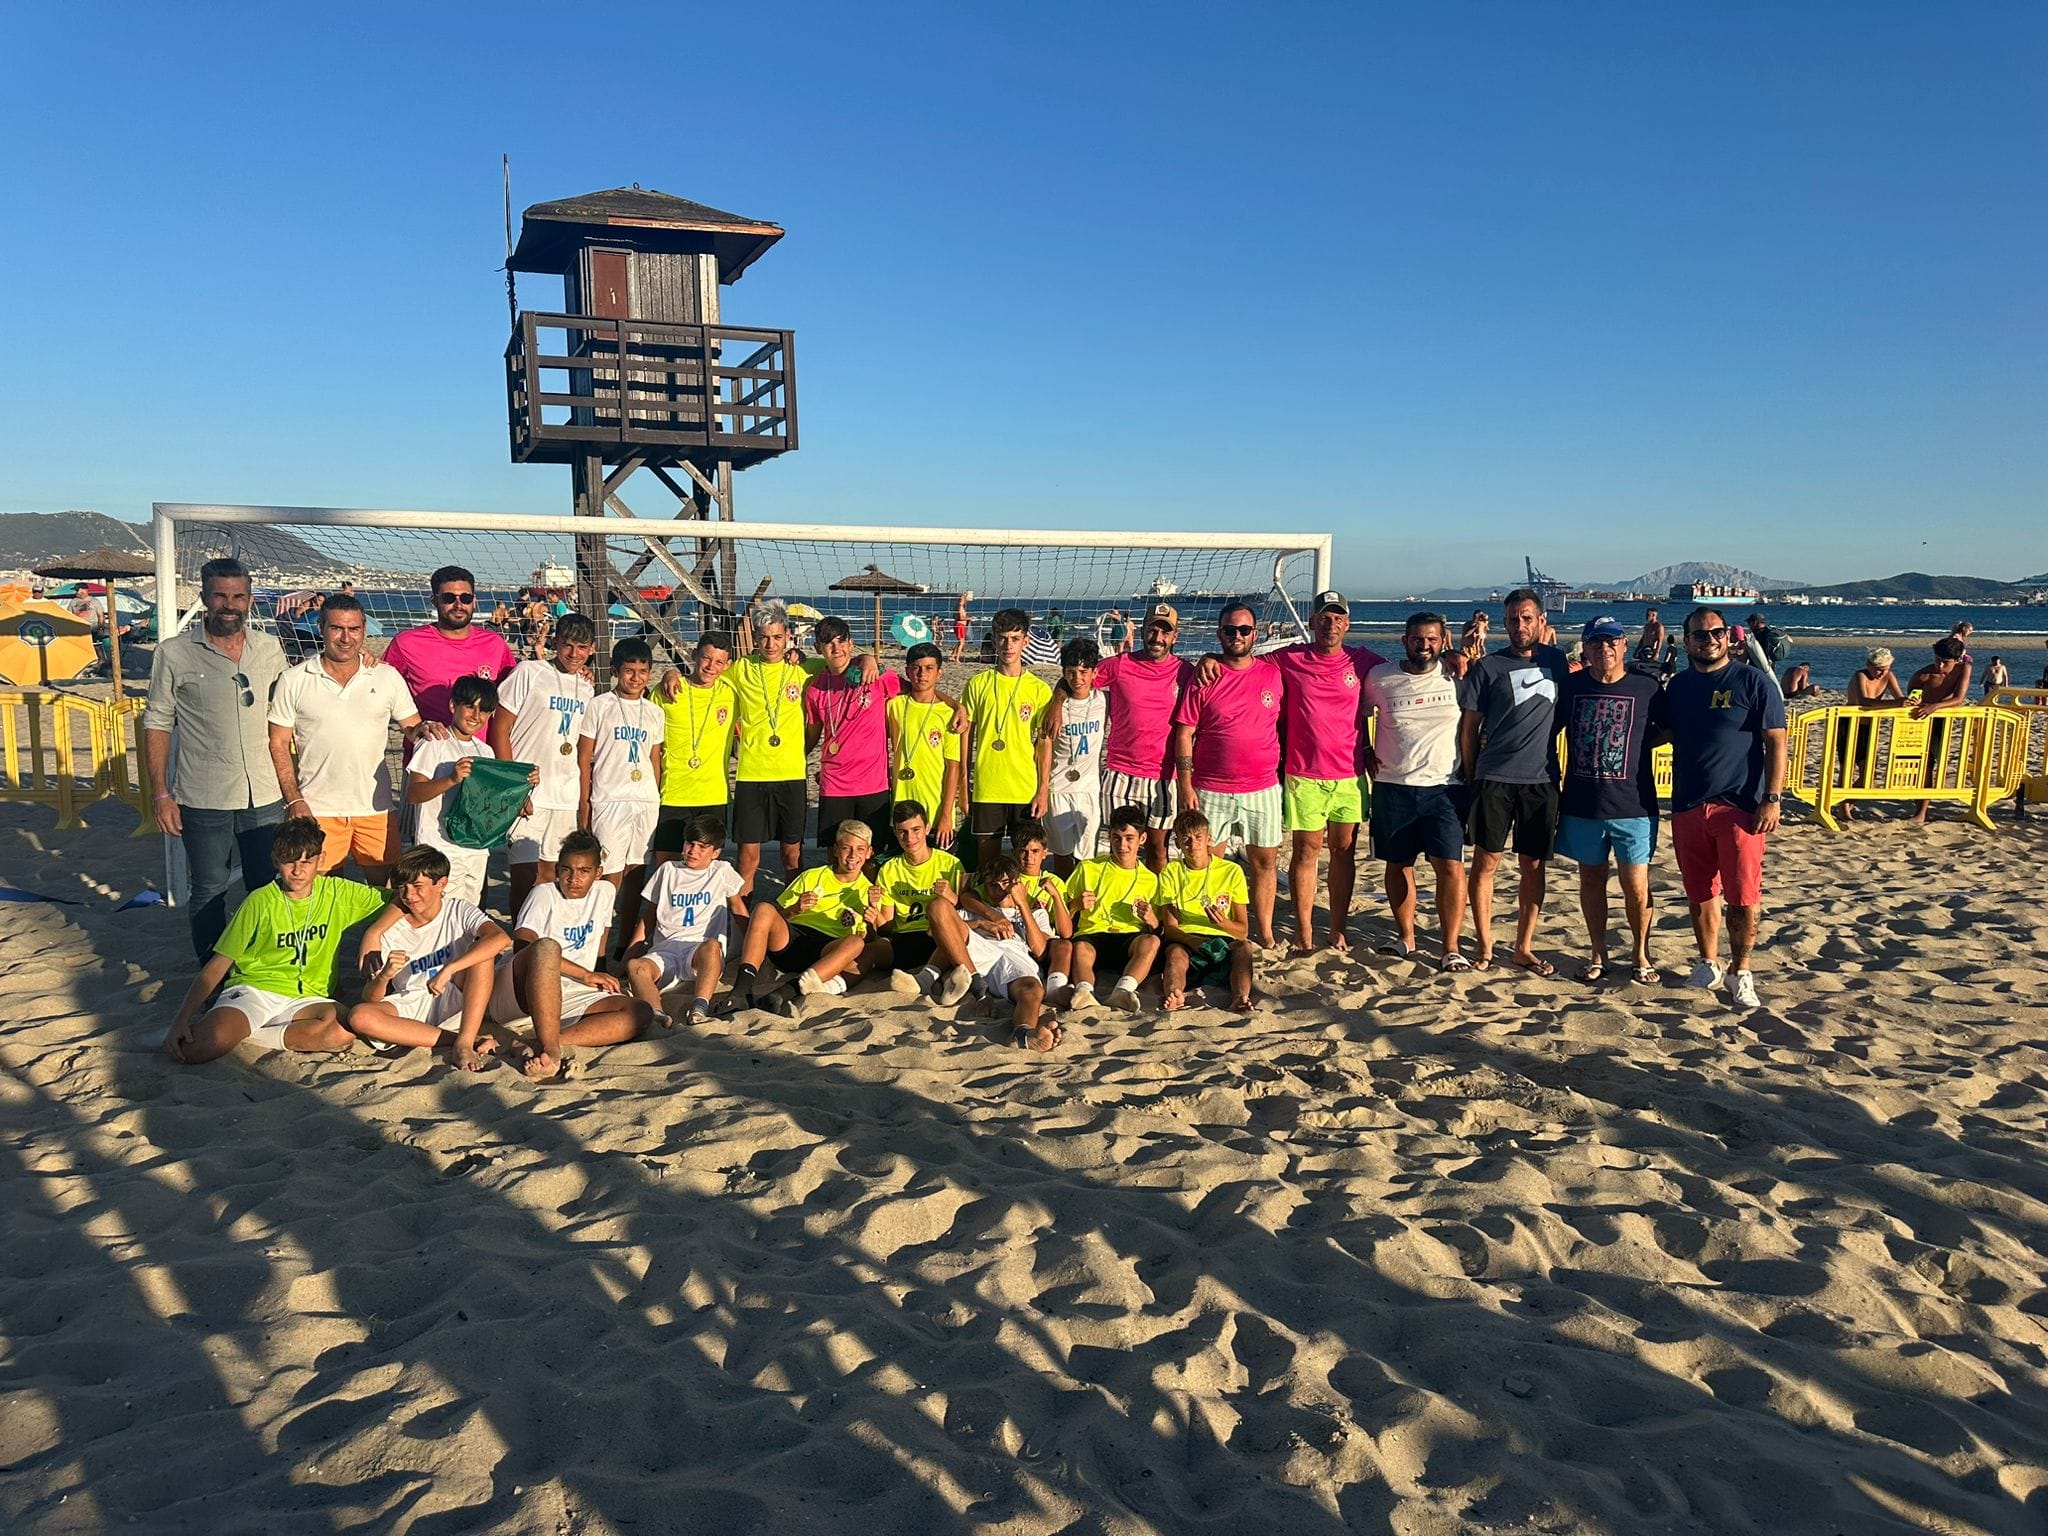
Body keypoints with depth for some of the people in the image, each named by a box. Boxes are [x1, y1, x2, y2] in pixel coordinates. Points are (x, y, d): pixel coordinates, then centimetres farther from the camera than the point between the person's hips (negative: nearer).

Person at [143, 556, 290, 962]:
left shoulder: (269, 648, 4)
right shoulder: (174, 653, -4)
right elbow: (157, 724, -1)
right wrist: (161, 794, -6)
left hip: (265, 796, 2)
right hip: (203, 801, -2)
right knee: (208, 895, 10)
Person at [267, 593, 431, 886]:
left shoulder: (388, 677, 4)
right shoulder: (294, 681, 0)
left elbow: (411, 725, 8)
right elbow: (279, 744, 2)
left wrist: (425, 729, -17)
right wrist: (293, 800, -7)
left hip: (376, 807, 1)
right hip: (317, 808, -1)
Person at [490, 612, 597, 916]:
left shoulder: (587, 689, 13)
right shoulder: (529, 672, -4)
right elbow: (499, 729, -7)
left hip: (567, 798, 5)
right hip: (527, 797, -5)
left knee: (551, 874, 11)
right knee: (525, 875, -5)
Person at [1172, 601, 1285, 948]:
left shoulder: (1273, 673, 4)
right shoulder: (1204, 679, -2)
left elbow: (1284, 725, 13)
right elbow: (1184, 733, -2)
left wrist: (1284, 775, 10)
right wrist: (1185, 784, -8)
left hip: (1263, 789, 2)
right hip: (1211, 791, -2)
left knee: (1266, 862, 8)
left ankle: (1264, 933, 21)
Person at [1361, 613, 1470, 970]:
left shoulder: (1457, 676, -1)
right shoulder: (1380, 676, 0)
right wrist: (1366, 753, 5)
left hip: (1443, 787, -1)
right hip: (1392, 787, 1)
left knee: (1451, 866, -8)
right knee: (1398, 864, 10)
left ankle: (1451, 949, -1)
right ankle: (1406, 938, 25)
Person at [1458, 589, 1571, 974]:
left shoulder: (1556, 661, 9)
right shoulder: (1488, 667, -1)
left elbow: (1565, 713, 19)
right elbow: (1469, 726, 2)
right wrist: (1471, 777, 1)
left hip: (1542, 779, 3)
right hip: (1494, 779, -3)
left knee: (1533, 865, 7)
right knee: (1486, 861, 0)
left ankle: (1524, 948, 16)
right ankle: (1483, 946, 10)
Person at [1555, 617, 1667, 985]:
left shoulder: (1647, 688, -3)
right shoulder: (1570, 686, 1)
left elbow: (1669, 730, 12)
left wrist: (1638, 744, -3)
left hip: (1633, 806, -2)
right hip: (1581, 804, 2)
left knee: (1636, 886, 1)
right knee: (1591, 880, 13)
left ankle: (1641, 956, 20)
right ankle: (1597, 954, 26)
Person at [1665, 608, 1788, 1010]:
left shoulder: (1753, 681, -3)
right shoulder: (1678, 686, 11)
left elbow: (1776, 743, -5)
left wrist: (1772, 799, -11)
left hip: (1739, 806, -4)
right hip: (1687, 806, 4)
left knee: (1742, 897, -3)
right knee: (1700, 893, 12)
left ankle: (1740, 973, 11)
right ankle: (1708, 965, 26)